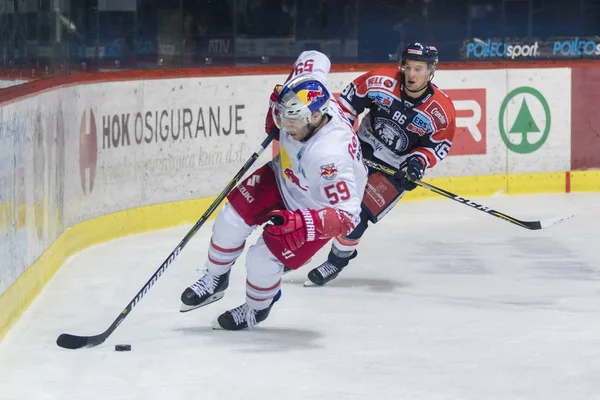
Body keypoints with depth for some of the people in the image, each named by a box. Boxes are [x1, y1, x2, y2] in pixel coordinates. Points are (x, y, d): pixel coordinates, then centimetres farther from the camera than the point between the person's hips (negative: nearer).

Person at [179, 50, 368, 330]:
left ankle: (257, 308, 24)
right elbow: (312, 58, -5)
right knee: (232, 219, 1)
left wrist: (302, 223, -50)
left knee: (263, 259, -10)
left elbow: (346, 216, -40)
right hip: (285, 176, 7)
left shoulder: (329, 155, -45)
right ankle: (215, 281, 28)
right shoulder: (307, 94, -28)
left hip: (319, 207, -7)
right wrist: (280, 99, -2)